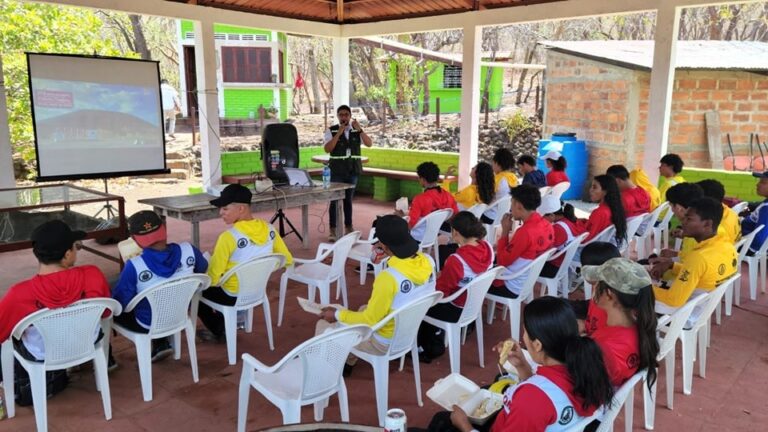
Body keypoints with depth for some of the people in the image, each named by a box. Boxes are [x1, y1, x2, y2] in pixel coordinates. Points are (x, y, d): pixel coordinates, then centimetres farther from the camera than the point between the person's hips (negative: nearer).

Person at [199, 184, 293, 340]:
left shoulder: (229, 237, -27)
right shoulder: (269, 229, -9)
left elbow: (213, 277, -19)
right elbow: (288, 260, 2)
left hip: (232, 297, -6)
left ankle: (220, 331, 28)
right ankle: (224, 324, 29)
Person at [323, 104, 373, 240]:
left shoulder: (357, 130, 4)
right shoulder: (331, 131, -4)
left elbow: (369, 144, -8)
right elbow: (327, 149, -16)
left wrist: (360, 129, -20)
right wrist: (339, 133, -21)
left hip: (353, 169, 3)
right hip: (337, 170, -3)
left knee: (349, 199, 12)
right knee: (335, 200, -2)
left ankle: (348, 227, 23)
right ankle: (333, 230, 5)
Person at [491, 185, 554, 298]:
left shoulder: (525, 232, -31)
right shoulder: (547, 226, -5)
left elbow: (502, 261, -19)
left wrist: (505, 231, -14)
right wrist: (503, 246, 7)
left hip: (512, 287, -8)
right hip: (530, 282, 8)